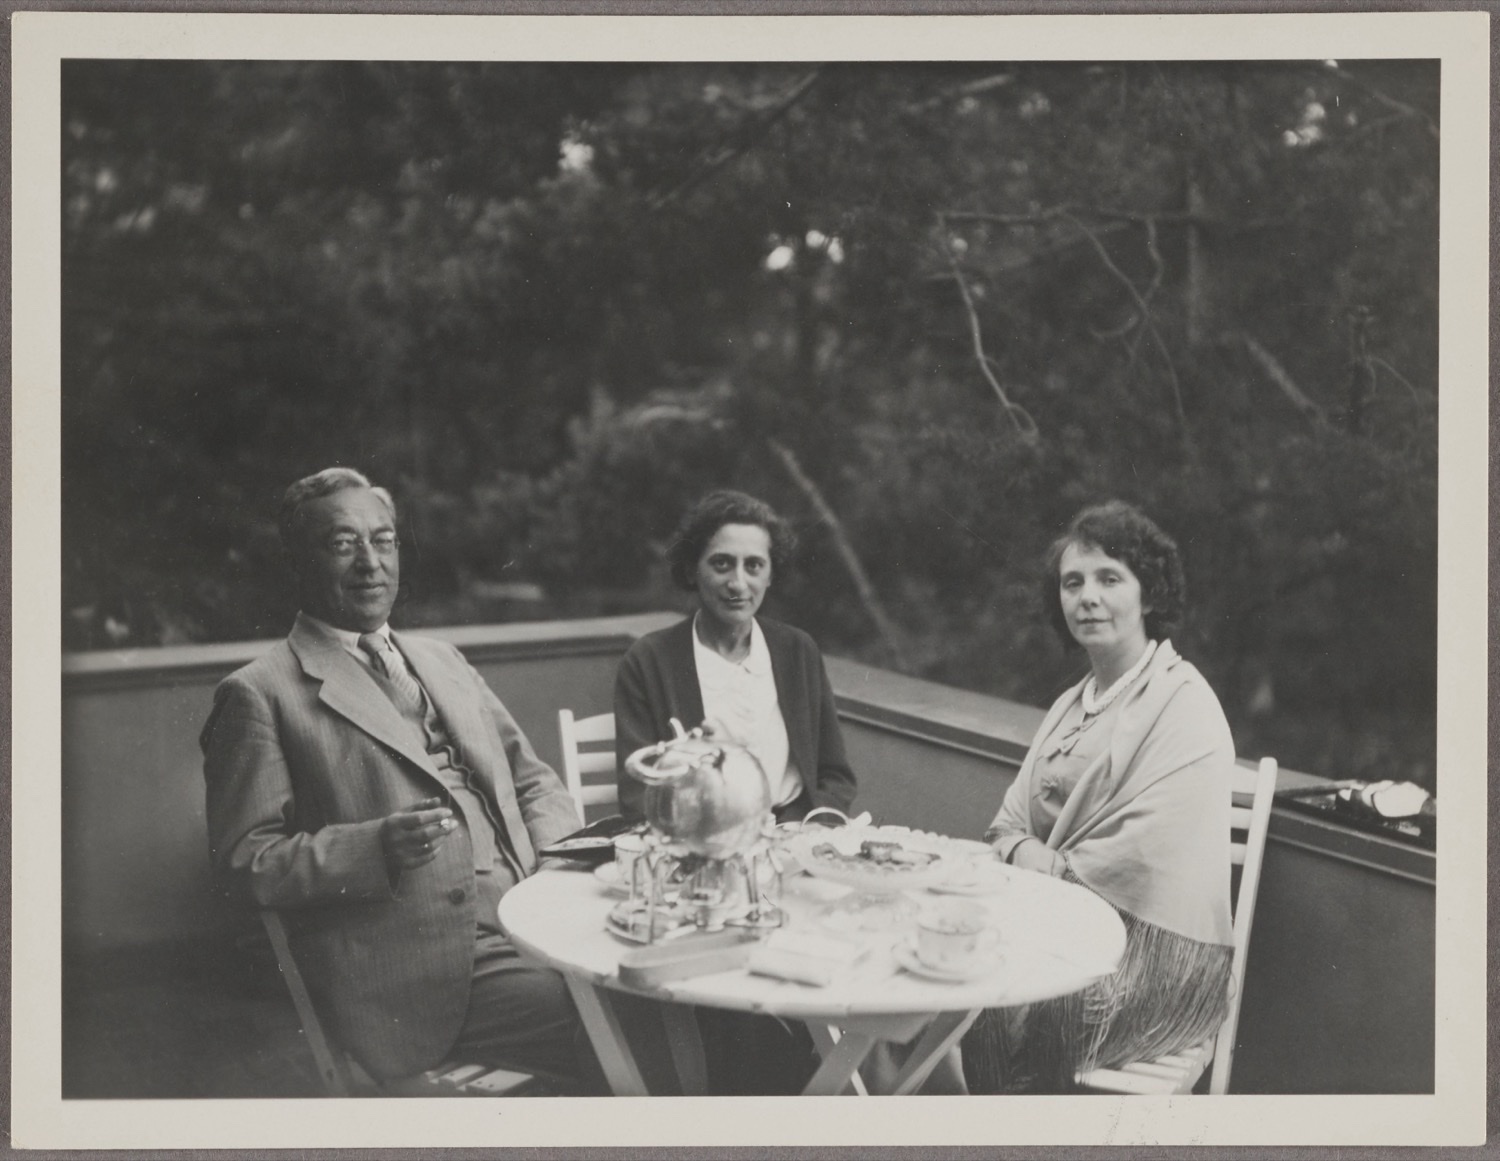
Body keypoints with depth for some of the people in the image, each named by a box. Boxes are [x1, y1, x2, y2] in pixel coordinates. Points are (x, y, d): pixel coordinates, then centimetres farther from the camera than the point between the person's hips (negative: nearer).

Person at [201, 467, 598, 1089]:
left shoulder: (442, 661, 23)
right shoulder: (259, 694, 4)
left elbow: (534, 781, 25)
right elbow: (245, 861, -3)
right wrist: (375, 848, -19)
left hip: (534, 922, 7)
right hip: (418, 976, -6)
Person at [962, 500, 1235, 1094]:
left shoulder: (1185, 706, -9)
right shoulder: (1071, 705, 18)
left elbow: (1137, 862, -18)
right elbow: (1009, 825, 13)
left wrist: (1054, 867, -10)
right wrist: (1022, 852, -8)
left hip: (1155, 948, -7)